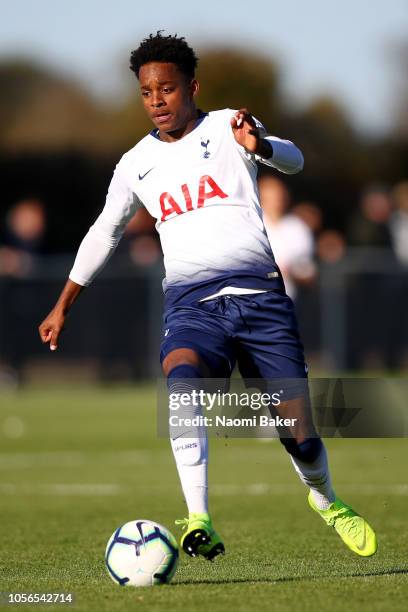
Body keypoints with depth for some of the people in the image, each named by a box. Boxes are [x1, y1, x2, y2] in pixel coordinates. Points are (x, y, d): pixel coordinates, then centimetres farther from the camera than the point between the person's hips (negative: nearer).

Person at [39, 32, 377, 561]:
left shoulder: (226, 127, 4)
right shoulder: (136, 164, 15)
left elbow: (292, 160, -14)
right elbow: (104, 233, 29)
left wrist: (261, 145, -37)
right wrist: (63, 305, 32)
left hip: (260, 298, -1)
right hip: (192, 304, 1)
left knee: (300, 437, -1)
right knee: (181, 378, -34)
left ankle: (326, 501, 36)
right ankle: (200, 525, -43)